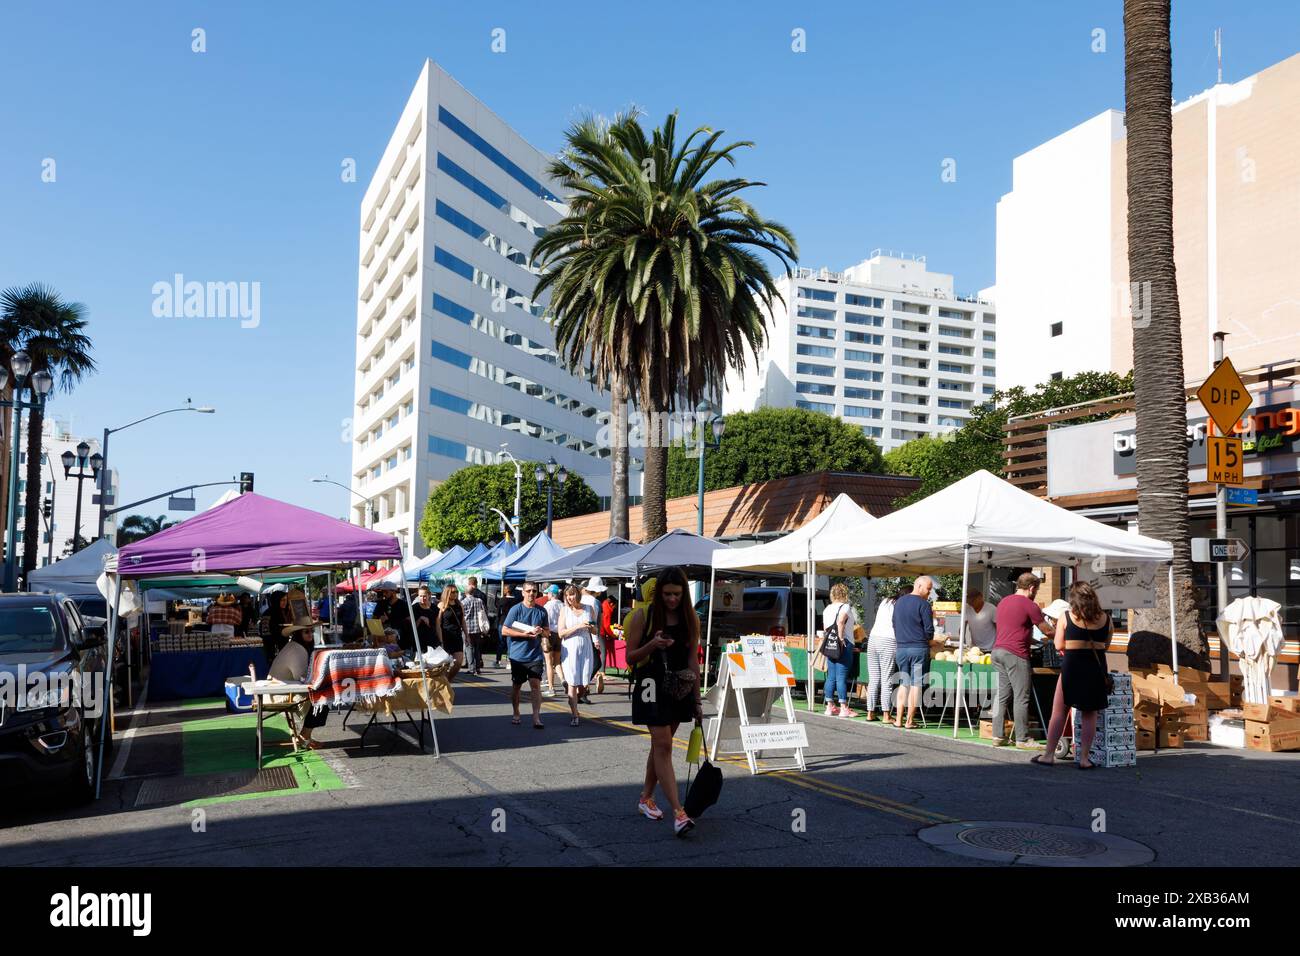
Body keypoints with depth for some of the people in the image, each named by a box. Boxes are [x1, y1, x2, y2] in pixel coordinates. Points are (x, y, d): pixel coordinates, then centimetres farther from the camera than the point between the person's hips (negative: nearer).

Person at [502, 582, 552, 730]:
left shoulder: (541, 611, 5)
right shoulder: (515, 609, -5)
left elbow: (548, 633, 13)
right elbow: (504, 631, -7)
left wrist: (541, 631, -10)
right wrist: (525, 634, -16)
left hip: (535, 655, 1)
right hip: (518, 655, -1)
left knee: (535, 684, -8)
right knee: (516, 685, 11)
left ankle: (536, 718, -9)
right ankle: (516, 714, 28)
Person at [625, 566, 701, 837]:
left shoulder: (690, 619, 3)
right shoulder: (642, 616, -7)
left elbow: (693, 660, 6)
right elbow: (630, 657, -3)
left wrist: (697, 702, 5)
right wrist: (652, 645, -23)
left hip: (680, 688, 4)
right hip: (651, 686, -4)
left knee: (660, 745, 14)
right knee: (663, 745, -10)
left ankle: (646, 799, 31)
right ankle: (678, 812, -14)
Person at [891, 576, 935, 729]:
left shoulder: (898, 602, 11)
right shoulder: (923, 604, -10)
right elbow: (929, 630, -9)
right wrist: (929, 638, 11)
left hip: (900, 648, 6)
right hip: (919, 649, -5)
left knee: (903, 683, 13)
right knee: (915, 684, 1)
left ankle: (899, 720, 10)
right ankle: (910, 721, 3)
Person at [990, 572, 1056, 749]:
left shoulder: (1003, 602, 17)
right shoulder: (1029, 605, -7)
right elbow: (1048, 631, 0)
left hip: (998, 650, 8)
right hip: (1015, 654, -8)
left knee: (1002, 695, 9)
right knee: (1021, 698, -1)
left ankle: (998, 736, 9)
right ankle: (1023, 739, 2)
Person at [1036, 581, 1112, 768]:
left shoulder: (1066, 617, -3)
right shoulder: (1105, 618, 3)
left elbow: (1058, 645, -2)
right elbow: (1106, 645, 12)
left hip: (1072, 665, -2)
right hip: (1096, 667, 2)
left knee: (1059, 712, 7)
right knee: (1089, 714, 9)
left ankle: (1049, 755, 10)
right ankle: (1084, 758, 9)